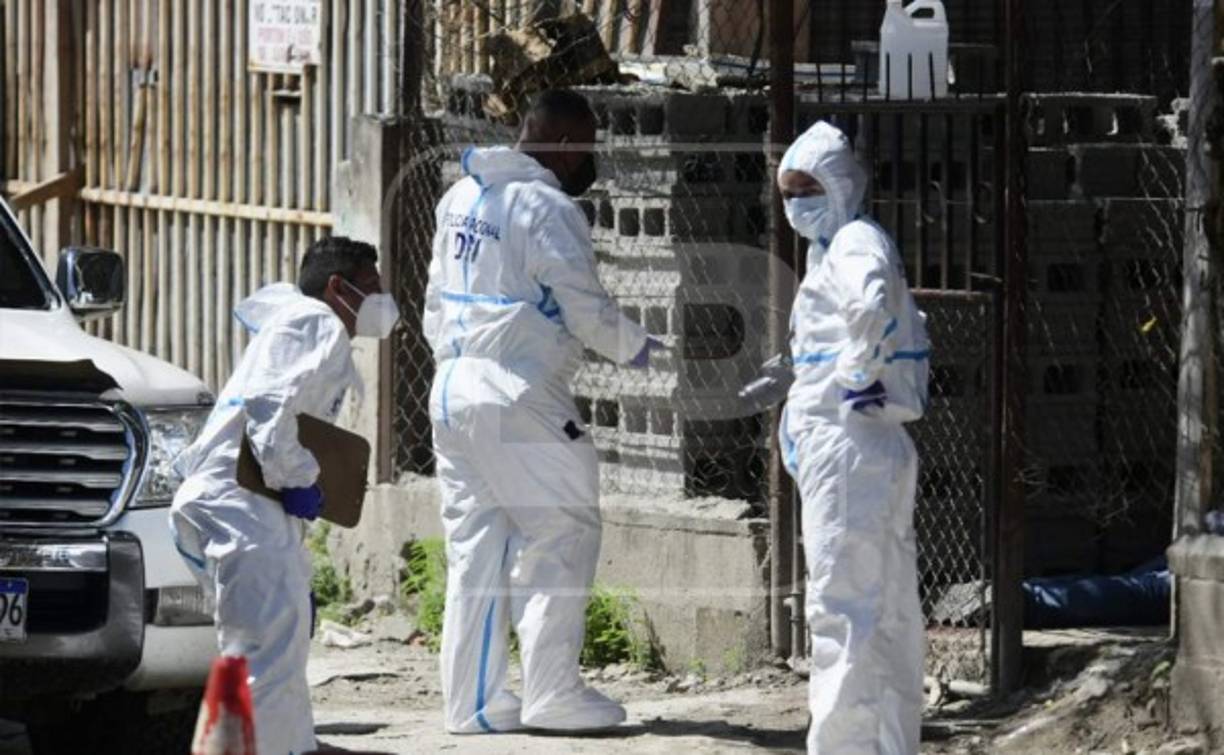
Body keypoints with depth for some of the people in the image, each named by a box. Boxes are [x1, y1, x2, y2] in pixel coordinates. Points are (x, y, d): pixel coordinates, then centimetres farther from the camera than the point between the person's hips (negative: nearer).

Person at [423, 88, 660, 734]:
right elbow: (584, 307, -10)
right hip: (518, 398, -8)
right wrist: (636, 348, 6)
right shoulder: (546, 208, -12)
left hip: (454, 388, 8)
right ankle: (551, 692, -4)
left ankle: (471, 700, 9)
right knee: (562, 535, -1)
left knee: (475, 546, 10)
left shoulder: (461, 197, 13)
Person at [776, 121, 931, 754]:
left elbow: (871, 305, -35)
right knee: (887, 613, 13)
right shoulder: (833, 247, 19)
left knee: (840, 606, -11)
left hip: (847, 444, -11)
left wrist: (859, 372, -22)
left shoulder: (854, 243, -11)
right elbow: (907, 325, 33)